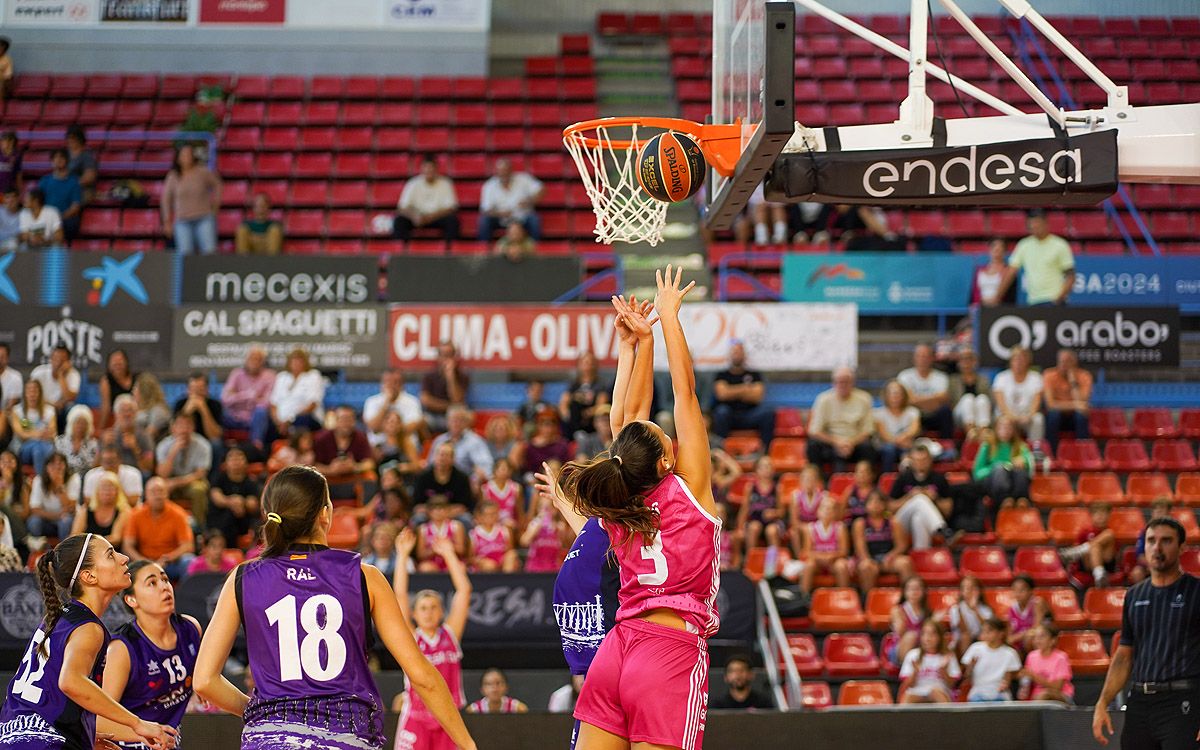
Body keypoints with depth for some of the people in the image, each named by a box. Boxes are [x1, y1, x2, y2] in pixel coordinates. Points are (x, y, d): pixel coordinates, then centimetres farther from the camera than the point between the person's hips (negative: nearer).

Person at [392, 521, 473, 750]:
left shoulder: (450, 634, 7)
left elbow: (464, 590, 5)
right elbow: (400, 595, -6)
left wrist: (449, 554, 5)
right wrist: (403, 556, -7)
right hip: (415, 718, -2)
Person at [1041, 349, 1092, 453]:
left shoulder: (1084, 376, -10)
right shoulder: (1049, 375, -12)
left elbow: (1082, 404, -23)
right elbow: (1050, 404, -23)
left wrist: (1073, 382, -25)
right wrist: (1073, 405, -32)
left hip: (1075, 418, 1)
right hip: (1055, 418, -1)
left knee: (1081, 413, -32)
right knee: (1053, 413, -33)